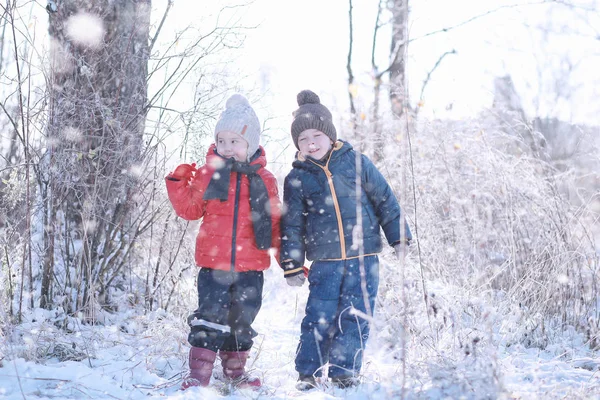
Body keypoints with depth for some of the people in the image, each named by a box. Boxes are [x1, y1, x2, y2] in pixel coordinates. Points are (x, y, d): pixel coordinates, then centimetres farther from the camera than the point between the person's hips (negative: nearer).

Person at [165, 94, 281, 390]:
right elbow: (190, 209, 6)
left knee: (242, 321, 13)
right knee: (210, 318, -7)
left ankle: (234, 370, 29)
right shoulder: (208, 173, 2)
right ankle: (199, 374, -1)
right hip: (213, 264, -2)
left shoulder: (264, 180, 4)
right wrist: (178, 183, -9)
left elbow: (274, 224, 10)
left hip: (250, 267, 2)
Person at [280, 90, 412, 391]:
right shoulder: (297, 179, 4)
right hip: (324, 262, 0)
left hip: (364, 256, 0)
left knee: (356, 317, 1)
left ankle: (343, 372, 13)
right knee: (319, 317, -3)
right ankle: (308, 372, 12)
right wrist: (292, 265, 5)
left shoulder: (356, 162, 2)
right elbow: (292, 225, 7)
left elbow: (385, 199, 8)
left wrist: (399, 237, 6)